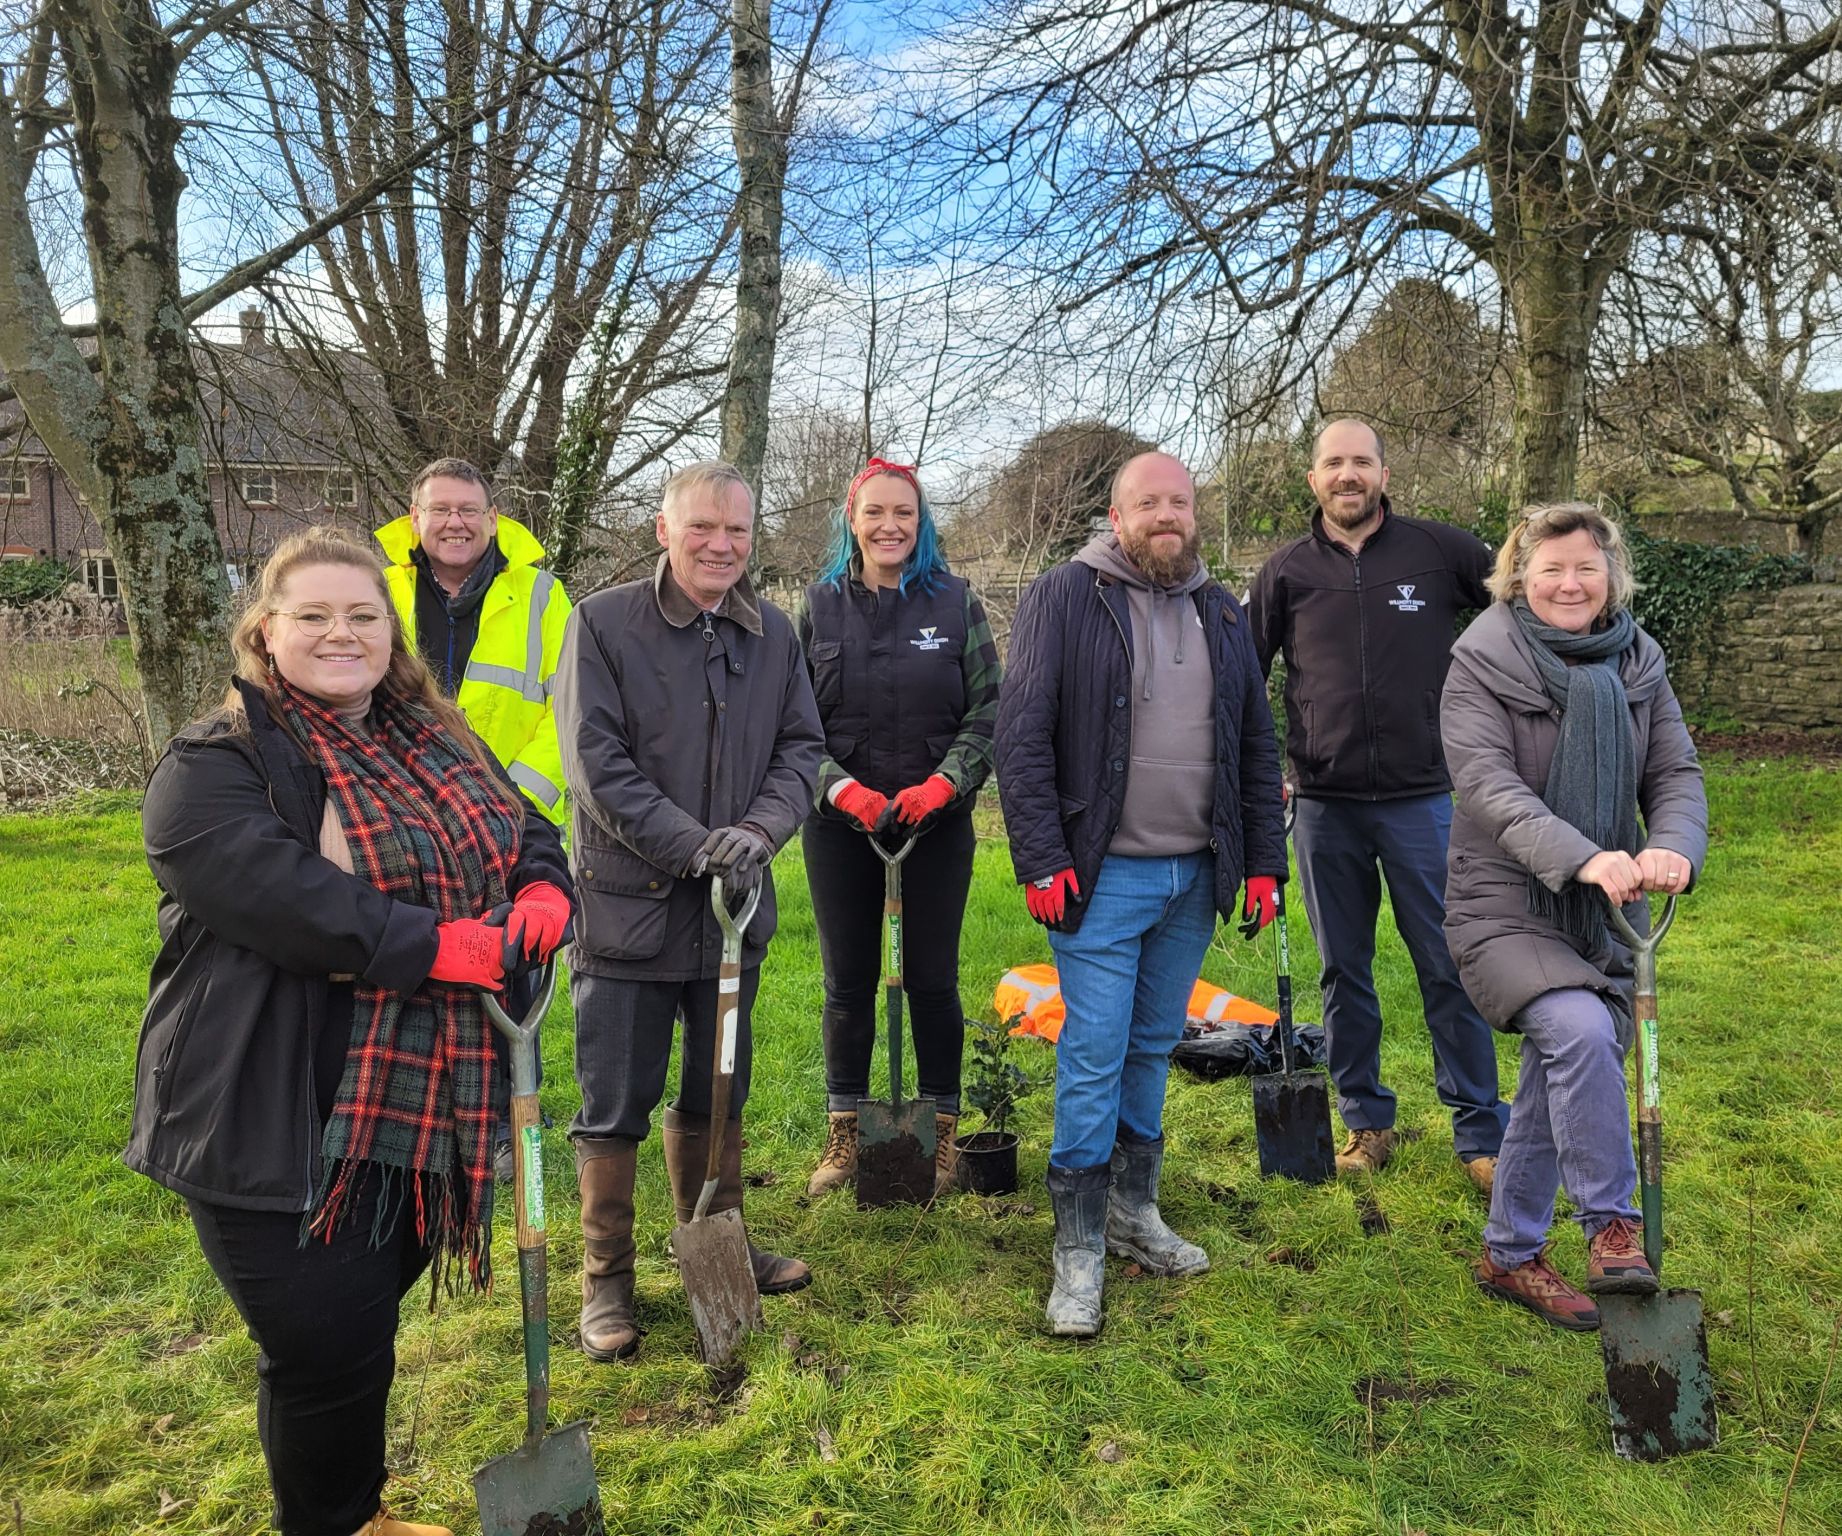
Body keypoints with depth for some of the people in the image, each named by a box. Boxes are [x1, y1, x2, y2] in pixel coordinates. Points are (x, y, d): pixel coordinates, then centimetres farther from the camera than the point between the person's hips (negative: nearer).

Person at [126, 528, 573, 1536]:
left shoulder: (439, 746, 12)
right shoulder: (213, 768, -11)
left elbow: (532, 841, 8)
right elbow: (290, 897, -26)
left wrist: (541, 899, -15)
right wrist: (448, 947, -28)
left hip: (417, 1107, 7)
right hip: (278, 1125, -6)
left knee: (367, 1327, 22)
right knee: (328, 1351, 3)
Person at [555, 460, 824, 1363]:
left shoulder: (773, 634, 5)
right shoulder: (603, 624, -10)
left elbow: (801, 748, 5)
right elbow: (597, 765, -15)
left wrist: (759, 831, -14)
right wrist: (694, 846, -21)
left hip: (732, 909, 5)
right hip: (626, 907, -4)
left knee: (718, 1094, 20)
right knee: (614, 1110, 6)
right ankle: (607, 1281, 23)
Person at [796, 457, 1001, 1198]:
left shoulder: (956, 601, 1)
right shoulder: (820, 605, 4)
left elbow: (988, 712, -1)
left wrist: (941, 785, -14)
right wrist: (843, 789, -13)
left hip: (937, 822, -1)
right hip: (840, 820, 1)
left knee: (932, 981, 5)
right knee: (847, 982, 8)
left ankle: (940, 1131, 21)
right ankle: (844, 1133, 22)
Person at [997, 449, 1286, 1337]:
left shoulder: (1221, 613, 14)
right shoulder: (1064, 598, -3)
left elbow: (1257, 747, 16)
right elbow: (1021, 735, -9)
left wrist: (1263, 862, 9)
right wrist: (1042, 859, -14)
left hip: (1195, 878, 5)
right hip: (1103, 874, -5)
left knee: (1153, 1049, 14)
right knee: (1094, 1053, -3)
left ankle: (1134, 1213, 29)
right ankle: (1078, 1250, 9)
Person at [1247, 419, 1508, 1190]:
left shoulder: (1439, 550, 0)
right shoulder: (1288, 570, 4)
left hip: (1422, 798, -2)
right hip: (1324, 806, 2)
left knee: (1451, 968, 2)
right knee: (1344, 972, 10)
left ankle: (1480, 1133, 15)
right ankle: (1366, 1122, 24)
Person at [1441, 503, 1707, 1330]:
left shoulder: (1638, 665, 5)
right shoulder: (1482, 665, -11)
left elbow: (1676, 774, -3)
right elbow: (1491, 787, -23)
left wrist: (1672, 848, -26)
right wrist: (1584, 857, -38)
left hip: (1604, 917, 5)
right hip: (1505, 910, -5)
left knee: (1553, 1090, 13)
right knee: (1583, 1030, -30)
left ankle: (1509, 1257, 30)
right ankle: (1611, 1223, -12)